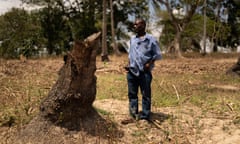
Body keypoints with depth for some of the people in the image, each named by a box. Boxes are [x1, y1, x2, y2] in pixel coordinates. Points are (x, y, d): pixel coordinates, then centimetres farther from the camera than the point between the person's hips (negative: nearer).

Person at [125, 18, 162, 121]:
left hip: (144, 72, -5)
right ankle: (134, 113, 18)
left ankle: (144, 116, 10)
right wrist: (129, 65, 9)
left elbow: (158, 55, -2)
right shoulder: (132, 39, 14)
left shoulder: (151, 39, -4)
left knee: (146, 94, 3)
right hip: (132, 72, 5)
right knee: (132, 93, 8)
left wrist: (149, 63, -13)